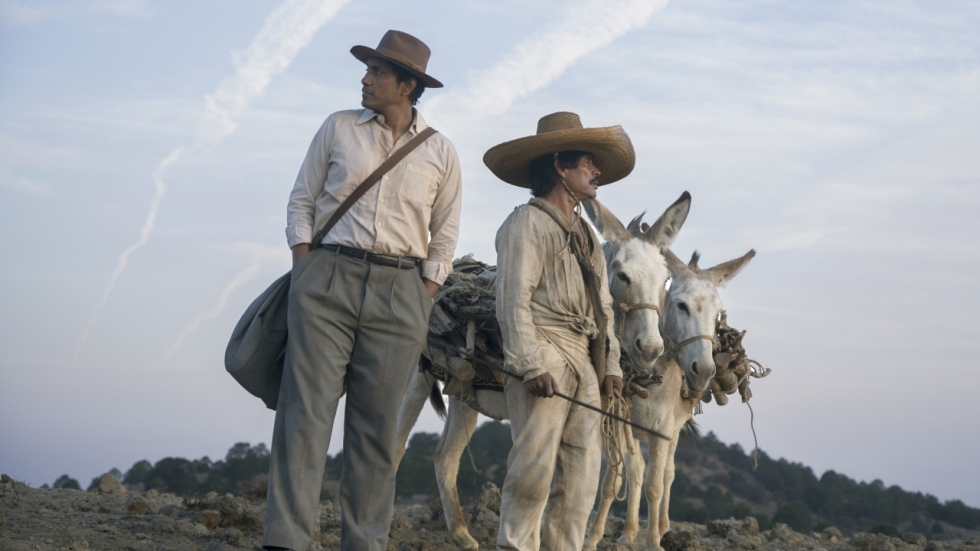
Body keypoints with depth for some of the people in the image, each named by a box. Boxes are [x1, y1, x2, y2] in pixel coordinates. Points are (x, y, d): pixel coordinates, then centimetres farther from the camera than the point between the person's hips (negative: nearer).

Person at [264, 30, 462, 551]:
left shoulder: (440, 153, 6)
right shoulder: (339, 128, 6)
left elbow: (444, 237, 11)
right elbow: (301, 201, 10)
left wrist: (422, 302, 2)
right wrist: (303, 269, -1)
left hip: (399, 292, 1)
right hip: (328, 280, 0)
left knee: (376, 424, 3)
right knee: (306, 410, -8)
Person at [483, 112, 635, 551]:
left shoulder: (586, 235, 24)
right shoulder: (526, 223, -3)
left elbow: (603, 305, 23)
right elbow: (514, 301, -12)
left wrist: (611, 363, 12)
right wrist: (532, 364, -20)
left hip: (585, 365, 8)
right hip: (545, 359, -8)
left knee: (582, 476, 5)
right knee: (534, 468, -11)